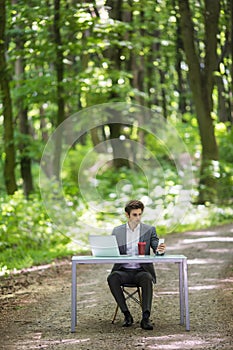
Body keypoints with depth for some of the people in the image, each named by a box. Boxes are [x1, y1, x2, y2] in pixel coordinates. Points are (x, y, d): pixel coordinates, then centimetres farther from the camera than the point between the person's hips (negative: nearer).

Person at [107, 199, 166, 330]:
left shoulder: (149, 230, 9)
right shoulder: (117, 231, 12)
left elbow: (156, 248, -1)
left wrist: (160, 249, -27)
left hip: (141, 271, -1)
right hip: (123, 271, 1)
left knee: (147, 278, -35)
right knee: (112, 278, -31)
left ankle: (146, 318, -38)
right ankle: (127, 315, -24)